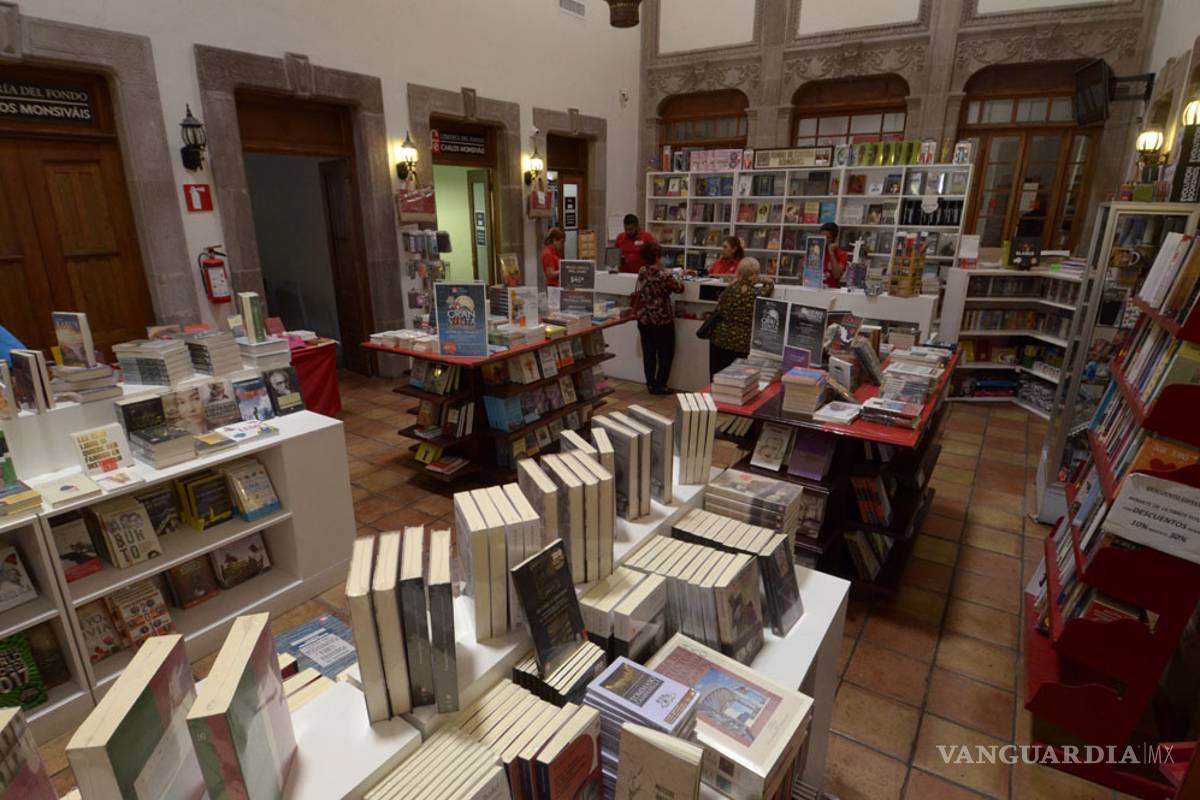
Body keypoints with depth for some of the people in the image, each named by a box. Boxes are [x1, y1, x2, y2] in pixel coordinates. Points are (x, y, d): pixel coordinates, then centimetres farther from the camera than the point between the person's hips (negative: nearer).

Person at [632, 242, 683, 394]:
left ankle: (651, 384, 19)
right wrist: (679, 279, 17)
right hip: (662, 321, -6)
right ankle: (659, 386, 11)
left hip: (644, 319, 6)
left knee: (648, 353, 12)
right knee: (665, 354, 8)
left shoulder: (641, 272, 0)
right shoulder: (664, 275, -19)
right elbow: (679, 288, -5)